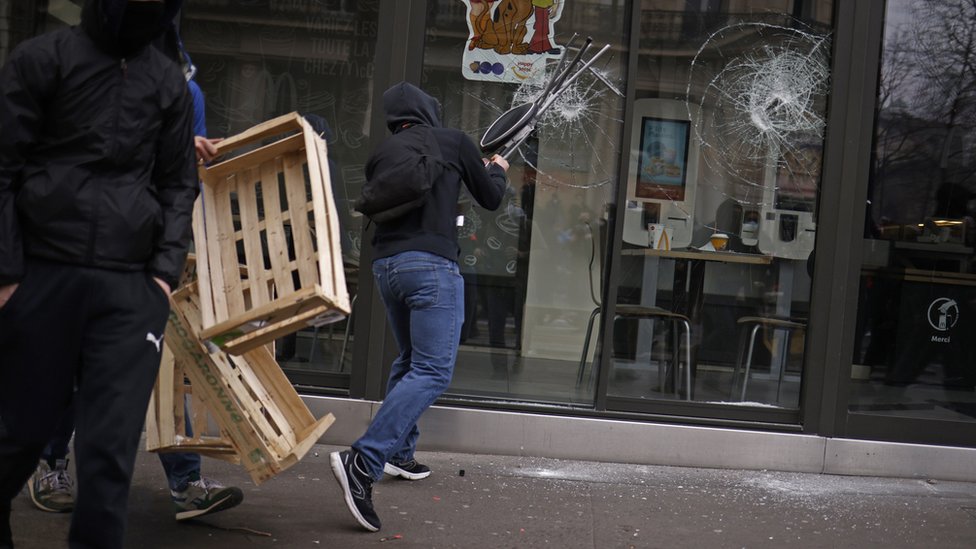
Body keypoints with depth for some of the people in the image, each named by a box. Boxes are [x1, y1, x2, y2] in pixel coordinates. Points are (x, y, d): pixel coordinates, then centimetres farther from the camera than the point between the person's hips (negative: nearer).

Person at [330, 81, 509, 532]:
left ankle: (399, 454, 28)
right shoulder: (453, 141, 4)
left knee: (410, 361, 24)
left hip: (386, 265, 7)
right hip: (431, 264, -7)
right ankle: (363, 460, -25)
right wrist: (497, 170, 36)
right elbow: (491, 199, 13)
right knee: (432, 371, -11)